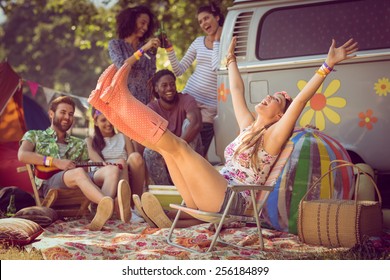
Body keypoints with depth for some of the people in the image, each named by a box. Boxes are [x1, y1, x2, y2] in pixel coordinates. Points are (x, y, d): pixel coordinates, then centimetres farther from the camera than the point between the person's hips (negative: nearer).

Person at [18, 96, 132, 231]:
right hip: (48, 183, -4)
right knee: (79, 172, -37)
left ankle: (102, 212, -57)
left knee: (112, 169, -24)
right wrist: (55, 162, -8)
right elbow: (22, 155, 0)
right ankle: (111, 205, -65)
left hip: (77, 185, 4)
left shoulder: (79, 144, 33)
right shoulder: (34, 136, 21)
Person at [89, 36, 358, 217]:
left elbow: (300, 101, -12)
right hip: (211, 198, 8)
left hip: (229, 200, -8)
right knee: (166, 144, -1)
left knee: (177, 145, -18)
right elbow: (237, 91, 35)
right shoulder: (248, 128, 23)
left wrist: (328, 65, -18)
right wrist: (231, 58, 46)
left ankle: (121, 95, -21)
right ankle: (111, 102, -11)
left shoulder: (272, 136, 0)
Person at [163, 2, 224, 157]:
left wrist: (216, 41, -8)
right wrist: (169, 49, -3)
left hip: (209, 105, -3)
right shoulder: (198, 42, 9)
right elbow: (179, 71, 10)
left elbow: (218, 67, -18)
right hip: (189, 98, 4)